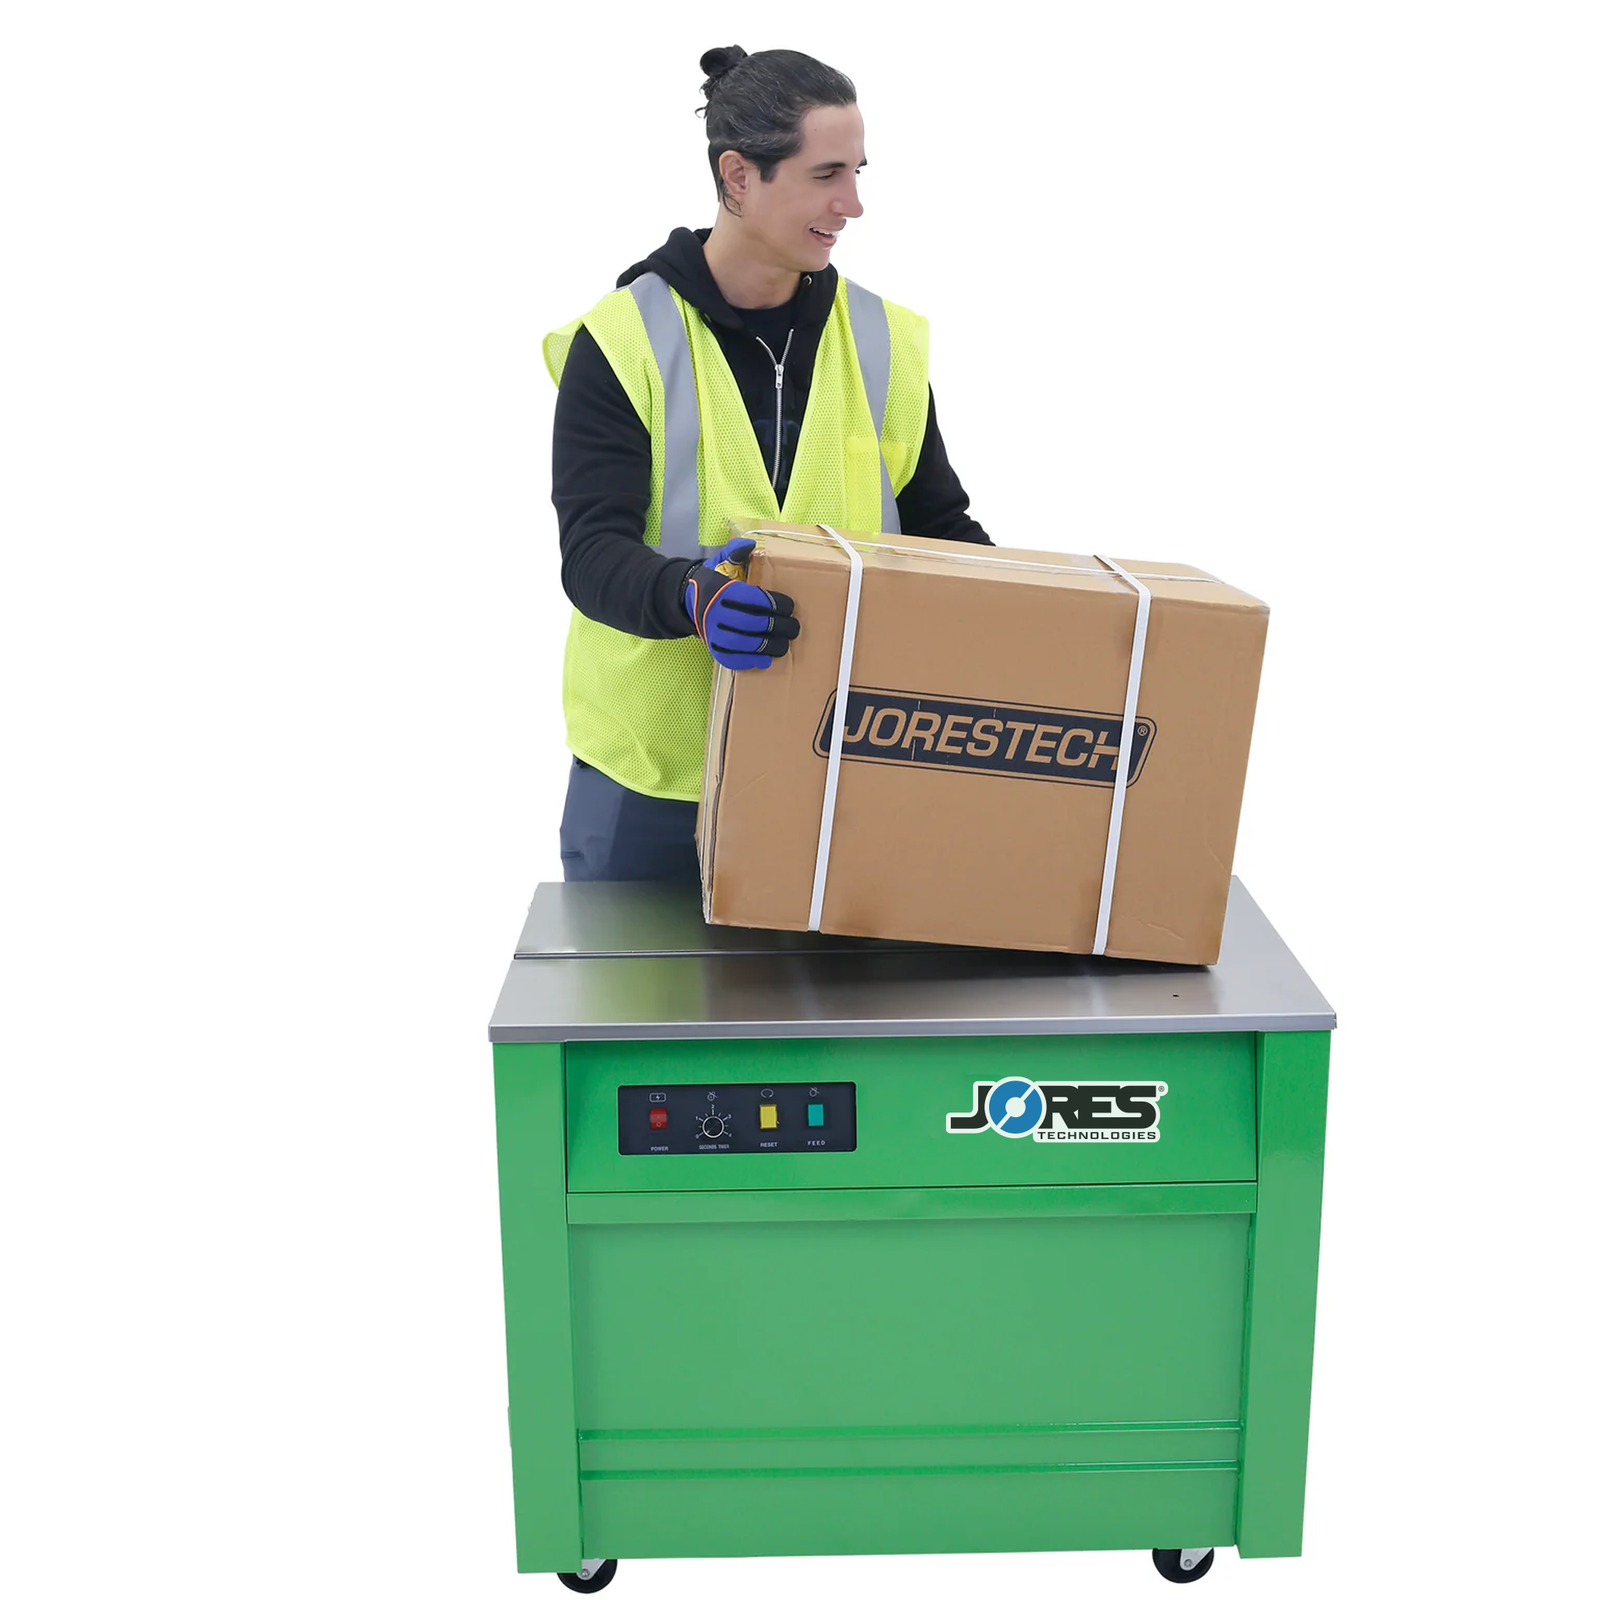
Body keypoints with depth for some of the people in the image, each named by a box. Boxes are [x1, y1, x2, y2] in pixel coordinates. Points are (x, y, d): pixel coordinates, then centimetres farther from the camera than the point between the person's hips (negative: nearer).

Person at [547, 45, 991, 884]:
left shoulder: (885, 342, 4)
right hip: (650, 762, -2)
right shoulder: (622, 343, -9)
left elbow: (939, 524, 10)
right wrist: (694, 596, -37)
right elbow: (591, 552, -16)